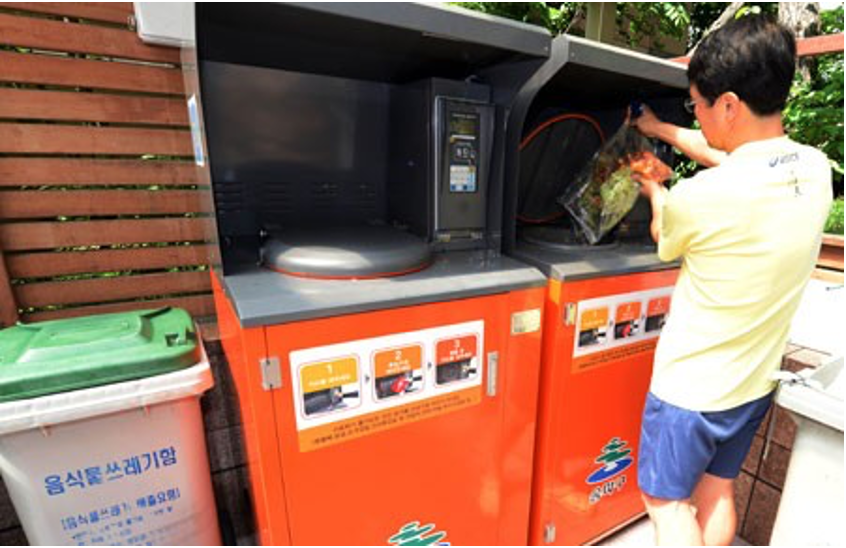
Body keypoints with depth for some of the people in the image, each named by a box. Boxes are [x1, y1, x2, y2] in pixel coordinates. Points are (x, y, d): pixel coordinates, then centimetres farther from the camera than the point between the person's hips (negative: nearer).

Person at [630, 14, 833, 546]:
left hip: (689, 388, -7)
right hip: (754, 383, 7)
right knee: (717, 491, 26)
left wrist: (655, 189, 15)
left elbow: (664, 239, -4)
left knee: (668, 503, 15)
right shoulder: (815, 168, -6)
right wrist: (661, 129, 23)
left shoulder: (700, 196, -28)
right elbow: (738, 158, 14)